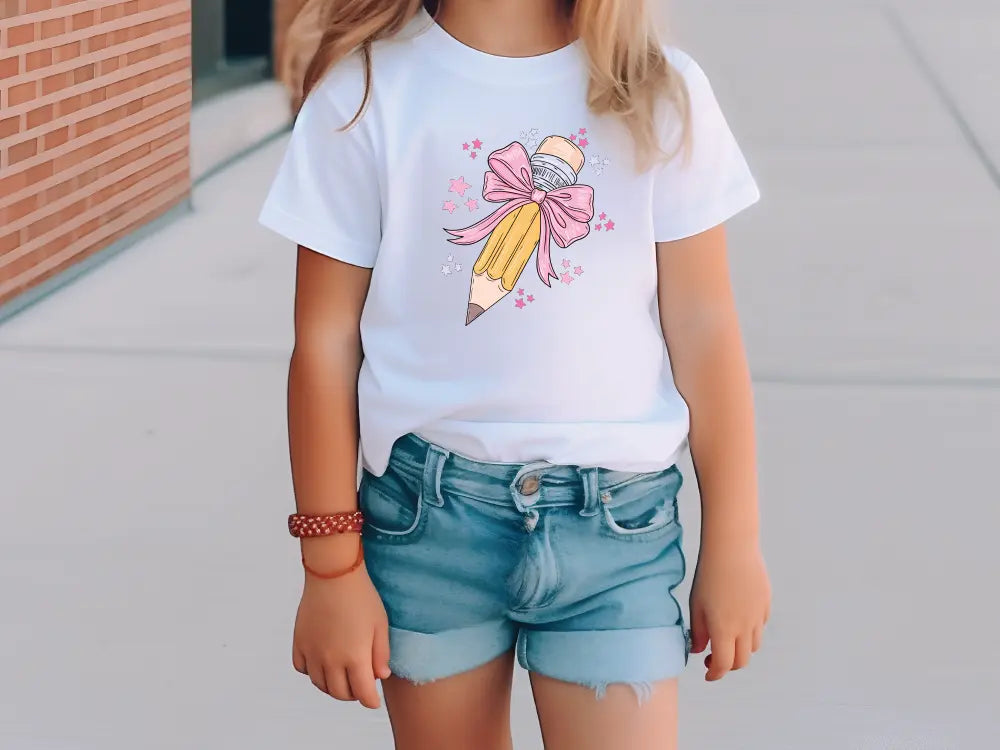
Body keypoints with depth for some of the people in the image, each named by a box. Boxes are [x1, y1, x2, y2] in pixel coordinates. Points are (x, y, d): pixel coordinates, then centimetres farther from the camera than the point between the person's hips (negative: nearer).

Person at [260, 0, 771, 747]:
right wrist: (331, 565, 0)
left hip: (615, 516, 0)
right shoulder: (367, 91, -6)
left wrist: (734, 541, 5)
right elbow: (326, 341, -2)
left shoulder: (659, 95, -3)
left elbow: (703, 328, 2)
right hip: (426, 512, 0)